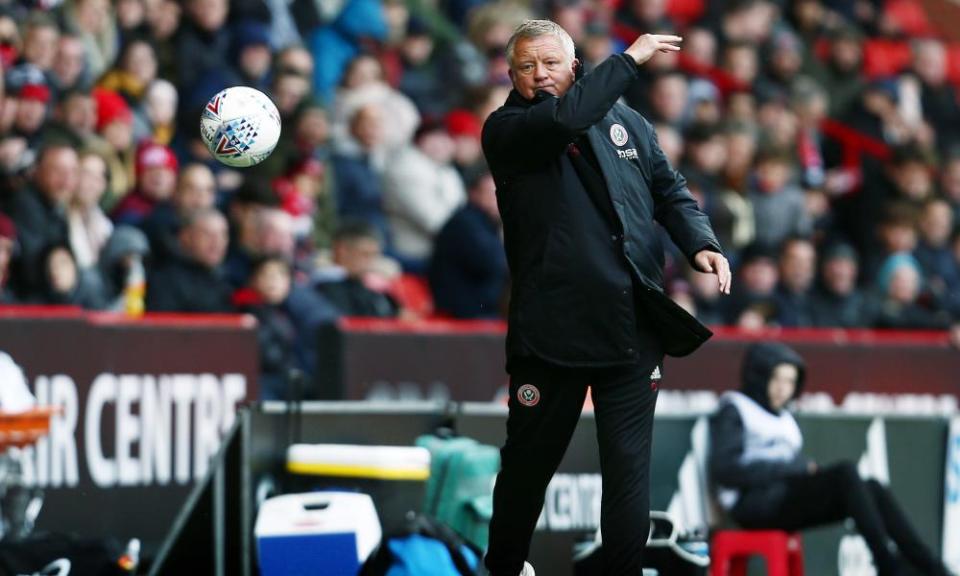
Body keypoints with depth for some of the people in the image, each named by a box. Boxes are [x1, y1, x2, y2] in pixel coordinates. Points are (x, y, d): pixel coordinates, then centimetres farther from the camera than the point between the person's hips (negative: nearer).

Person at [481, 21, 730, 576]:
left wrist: (701, 243, -5)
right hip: (552, 329, -2)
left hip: (633, 325, 2)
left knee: (629, 467, 1)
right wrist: (628, 60, -15)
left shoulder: (626, 122, 10)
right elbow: (563, 119, -22)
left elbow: (671, 190, 14)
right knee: (530, 461, 12)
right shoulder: (506, 130, -2)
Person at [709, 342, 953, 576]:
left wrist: (806, 467, -7)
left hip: (786, 500, 7)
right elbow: (723, 469, -11)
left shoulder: (784, 418, 26)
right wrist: (793, 468, -13)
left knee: (872, 488, -16)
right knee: (846, 472, -27)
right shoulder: (733, 410, 3)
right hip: (754, 502, -7)